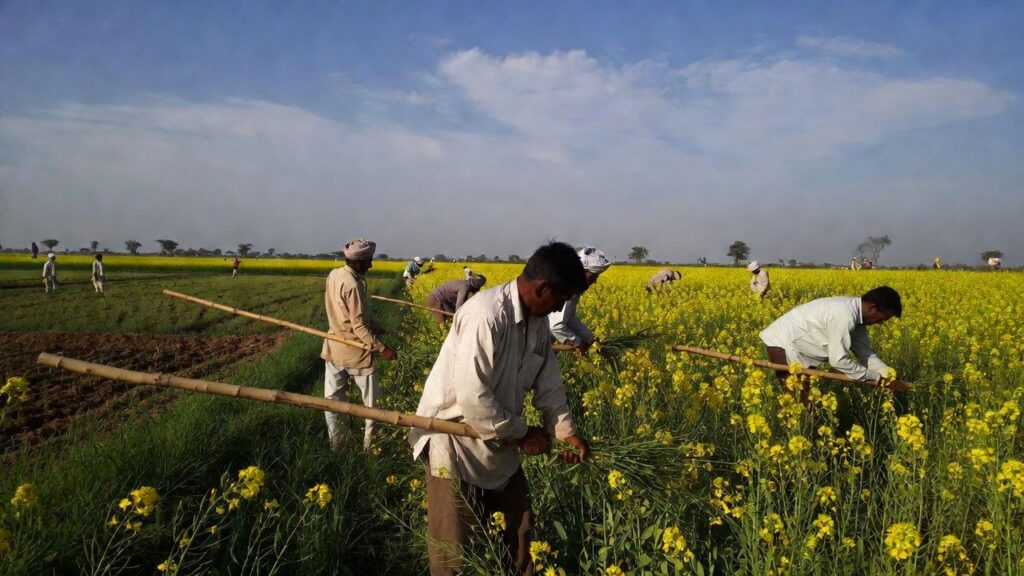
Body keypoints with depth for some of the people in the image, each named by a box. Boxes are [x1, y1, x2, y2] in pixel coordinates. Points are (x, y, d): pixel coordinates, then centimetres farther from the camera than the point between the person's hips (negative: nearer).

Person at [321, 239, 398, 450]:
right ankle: (370, 446, 17)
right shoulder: (353, 285, -25)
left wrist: (375, 326, 11)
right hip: (356, 352, -8)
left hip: (334, 349, 8)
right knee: (373, 403, 9)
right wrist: (381, 348, -19)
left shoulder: (333, 275, 1)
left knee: (333, 401, 14)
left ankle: (336, 446, 23)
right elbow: (359, 327, -24)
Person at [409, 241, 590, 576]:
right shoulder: (485, 316, -30)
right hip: (455, 437, -8)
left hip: (498, 439, 8)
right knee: (455, 541, 5)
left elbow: (548, 381, 7)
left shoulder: (538, 320, -1)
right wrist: (521, 434, -18)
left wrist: (566, 431, -4)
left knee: (520, 524, 17)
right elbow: (471, 396, -31)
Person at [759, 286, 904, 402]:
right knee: (801, 398, -7)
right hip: (782, 344, -10)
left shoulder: (856, 310, 1)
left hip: (795, 343, 10)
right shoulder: (844, 315, -29)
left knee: (809, 392, 15)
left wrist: (887, 373, -5)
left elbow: (864, 352, 6)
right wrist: (874, 377, -13)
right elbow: (838, 360, -24)